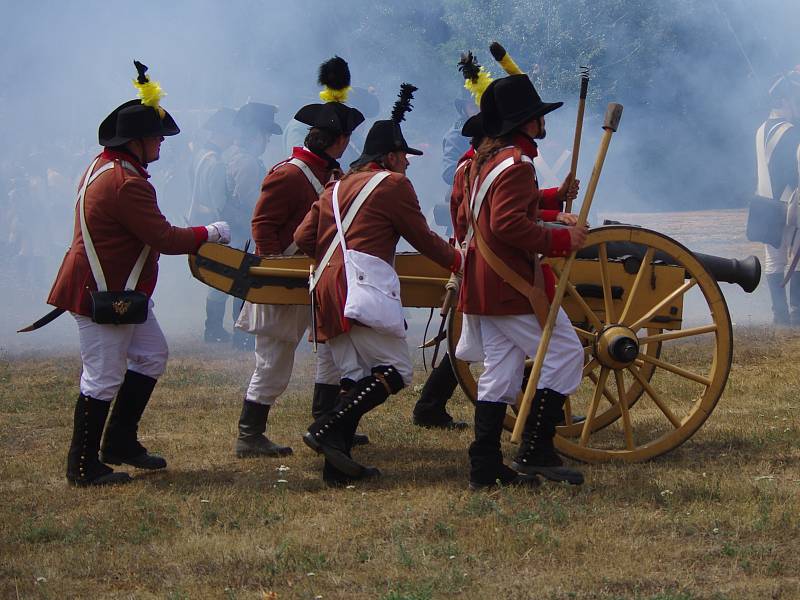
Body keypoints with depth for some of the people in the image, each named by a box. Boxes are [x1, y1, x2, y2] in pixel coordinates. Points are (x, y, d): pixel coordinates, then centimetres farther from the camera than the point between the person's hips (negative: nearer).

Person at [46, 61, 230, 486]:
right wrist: (209, 234, -8)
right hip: (101, 295, -11)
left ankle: (120, 443, 24)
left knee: (151, 356, 17)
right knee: (104, 377, -4)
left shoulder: (104, 167, 9)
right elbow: (164, 239, -22)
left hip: (123, 292, 11)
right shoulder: (127, 184, -25)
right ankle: (84, 467, 3)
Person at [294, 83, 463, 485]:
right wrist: (457, 260, 22)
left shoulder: (336, 188, 24)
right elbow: (422, 238, 7)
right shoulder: (393, 183, 4)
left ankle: (338, 464, 0)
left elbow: (303, 238, 18)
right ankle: (328, 429, -24)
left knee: (355, 377, 10)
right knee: (395, 369, -8)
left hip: (328, 292, 8)